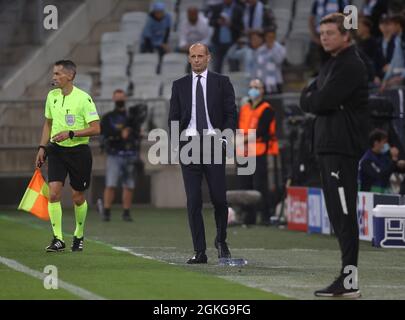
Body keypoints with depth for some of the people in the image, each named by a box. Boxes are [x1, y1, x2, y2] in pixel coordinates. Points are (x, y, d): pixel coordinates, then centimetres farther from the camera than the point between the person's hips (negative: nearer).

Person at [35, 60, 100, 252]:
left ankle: (79, 235, 28)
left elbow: (95, 129, -14)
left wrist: (70, 133, -22)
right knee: (53, 193, -11)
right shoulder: (51, 96, 5)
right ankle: (58, 239, -9)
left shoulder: (83, 98, -12)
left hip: (79, 151, -4)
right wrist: (42, 147, 11)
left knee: (78, 197, 6)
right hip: (56, 150, 4)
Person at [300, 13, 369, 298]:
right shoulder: (331, 65, 21)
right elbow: (307, 101, 18)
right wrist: (316, 100, -2)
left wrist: (313, 98, 3)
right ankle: (348, 276, 13)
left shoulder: (351, 66, -11)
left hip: (343, 148, -10)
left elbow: (320, 102, -18)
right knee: (337, 213, 10)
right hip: (328, 146, 10)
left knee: (345, 215, -12)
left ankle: (349, 281, -14)